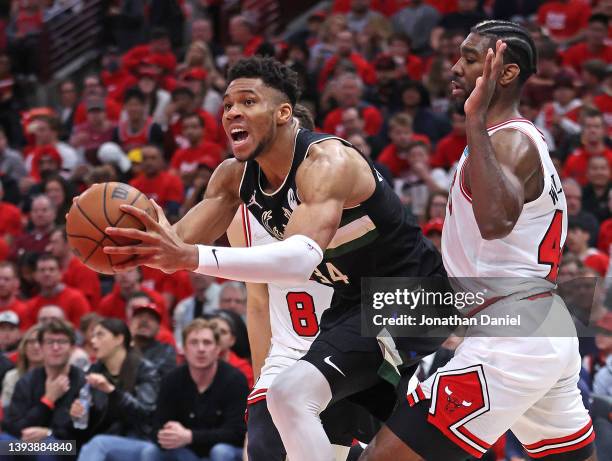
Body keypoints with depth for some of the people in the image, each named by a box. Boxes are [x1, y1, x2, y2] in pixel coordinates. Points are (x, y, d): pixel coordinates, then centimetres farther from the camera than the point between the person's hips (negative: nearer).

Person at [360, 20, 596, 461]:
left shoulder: (510, 141, -14)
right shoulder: (520, 138, 18)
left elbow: (496, 221, -36)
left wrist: (476, 119, -34)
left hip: (510, 339, -11)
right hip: (551, 335, 11)